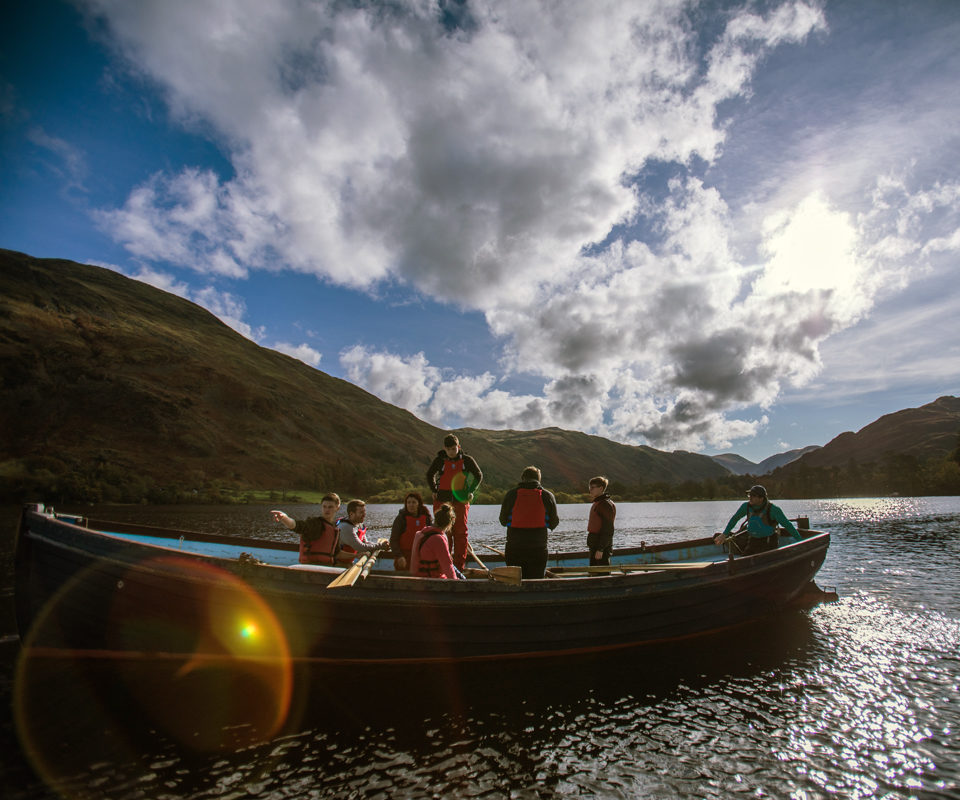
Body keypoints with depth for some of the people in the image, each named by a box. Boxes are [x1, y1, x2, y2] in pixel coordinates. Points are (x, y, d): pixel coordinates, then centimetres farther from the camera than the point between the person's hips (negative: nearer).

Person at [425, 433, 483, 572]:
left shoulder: (466, 460, 0)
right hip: (442, 500, 0)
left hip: (461, 500, 0)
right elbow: (430, 475, 17)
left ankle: (459, 565, 11)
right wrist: (435, 491, 6)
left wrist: (471, 492, -1)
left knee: (461, 532, 1)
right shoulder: (439, 460, 0)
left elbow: (479, 475, 11)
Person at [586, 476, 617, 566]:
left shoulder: (606, 505, -16)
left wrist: (600, 549, -22)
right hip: (595, 545, 10)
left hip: (602, 546, -10)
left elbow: (608, 530, -21)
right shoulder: (597, 503, 15)